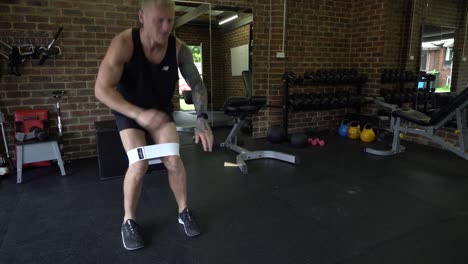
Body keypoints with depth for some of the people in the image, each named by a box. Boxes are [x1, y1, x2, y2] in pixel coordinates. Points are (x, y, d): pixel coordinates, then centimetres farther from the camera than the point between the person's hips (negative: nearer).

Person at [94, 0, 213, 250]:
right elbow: (102, 89, -34)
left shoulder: (179, 49, -20)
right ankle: (128, 221, 6)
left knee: (174, 161, -10)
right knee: (139, 164, -18)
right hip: (129, 110, -2)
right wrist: (138, 114, -48)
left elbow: (197, 85, -12)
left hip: (161, 110, 3)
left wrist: (202, 120, -28)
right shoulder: (123, 44, -29)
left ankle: (183, 212, 14)